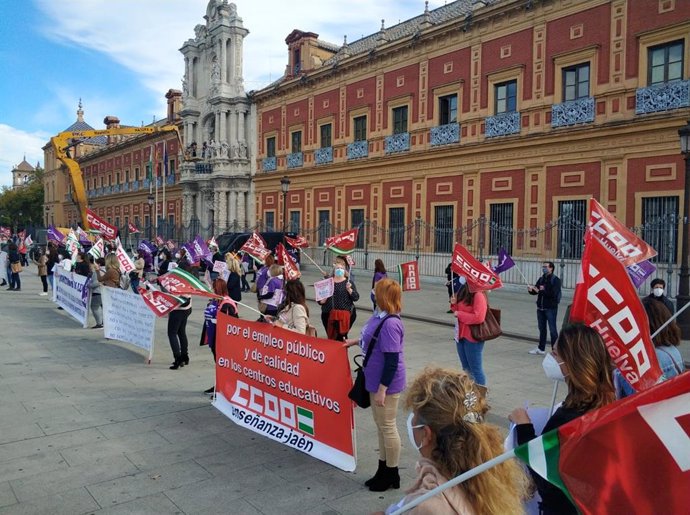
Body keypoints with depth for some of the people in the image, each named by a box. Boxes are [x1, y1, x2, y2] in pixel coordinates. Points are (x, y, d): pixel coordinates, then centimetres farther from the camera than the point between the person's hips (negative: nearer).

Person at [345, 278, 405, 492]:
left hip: (386, 384, -9)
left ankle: (392, 475, 24)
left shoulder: (390, 324, -27)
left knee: (387, 427, 6)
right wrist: (354, 341, 27)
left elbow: (392, 361, -25)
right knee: (381, 426, 20)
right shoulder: (380, 316, 0)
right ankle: (383, 470, 36)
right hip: (375, 380, 9)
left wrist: (382, 389, -22)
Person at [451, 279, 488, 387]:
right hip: (461, 335, 9)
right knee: (466, 368, 18)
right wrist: (454, 304, -1)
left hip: (473, 337, -9)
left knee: (475, 368, 1)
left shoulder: (479, 295, -19)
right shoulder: (464, 291, 7)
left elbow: (478, 317, -25)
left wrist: (459, 314, -18)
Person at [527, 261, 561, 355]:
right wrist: (531, 290, -10)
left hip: (551, 308, -6)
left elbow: (553, 293, -20)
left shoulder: (555, 280, -8)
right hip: (540, 307, 6)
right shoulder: (541, 279, 11)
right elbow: (536, 290, 12)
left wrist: (541, 290, -25)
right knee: (542, 328, 14)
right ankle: (541, 348, 24)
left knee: (552, 329, -1)